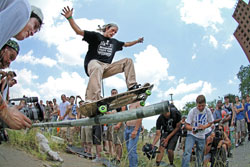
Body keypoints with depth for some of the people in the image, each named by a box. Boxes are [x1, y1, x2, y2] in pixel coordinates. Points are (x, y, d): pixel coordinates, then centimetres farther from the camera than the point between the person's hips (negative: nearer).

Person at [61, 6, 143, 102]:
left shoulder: (114, 42, 28)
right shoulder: (96, 36, 9)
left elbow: (126, 44, 46)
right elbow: (79, 31, 1)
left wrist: (137, 41, 45)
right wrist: (70, 18, -11)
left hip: (107, 67, 6)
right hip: (93, 62, -6)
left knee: (128, 61, -1)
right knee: (97, 68, -45)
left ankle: (132, 86, -13)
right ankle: (91, 100, -59)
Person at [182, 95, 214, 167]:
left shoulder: (208, 111, -7)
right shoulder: (192, 111, -15)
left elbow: (210, 122, 6)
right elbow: (187, 125, -13)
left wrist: (204, 126, -14)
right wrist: (192, 129, -35)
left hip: (201, 137, 3)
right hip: (191, 135, -3)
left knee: (200, 157, 11)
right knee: (187, 152, -22)